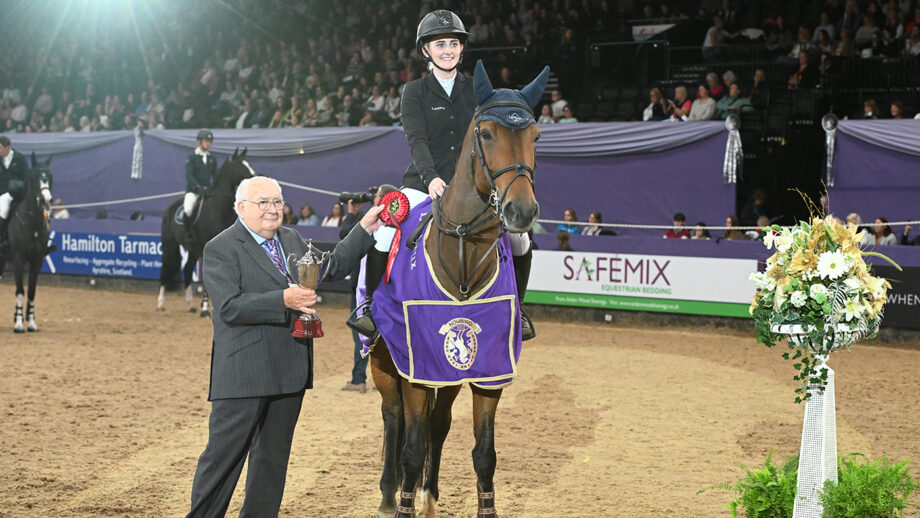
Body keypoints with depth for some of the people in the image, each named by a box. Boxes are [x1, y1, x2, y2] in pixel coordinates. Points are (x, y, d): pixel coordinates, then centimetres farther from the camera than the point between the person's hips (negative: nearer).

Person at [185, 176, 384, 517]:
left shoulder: (291, 240, 14)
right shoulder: (220, 249, -9)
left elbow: (331, 268, 27)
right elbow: (229, 307, -20)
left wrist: (364, 230, 20)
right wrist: (283, 300, -26)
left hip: (289, 371, 7)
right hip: (243, 371, -7)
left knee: (274, 456, 13)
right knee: (224, 454, -3)